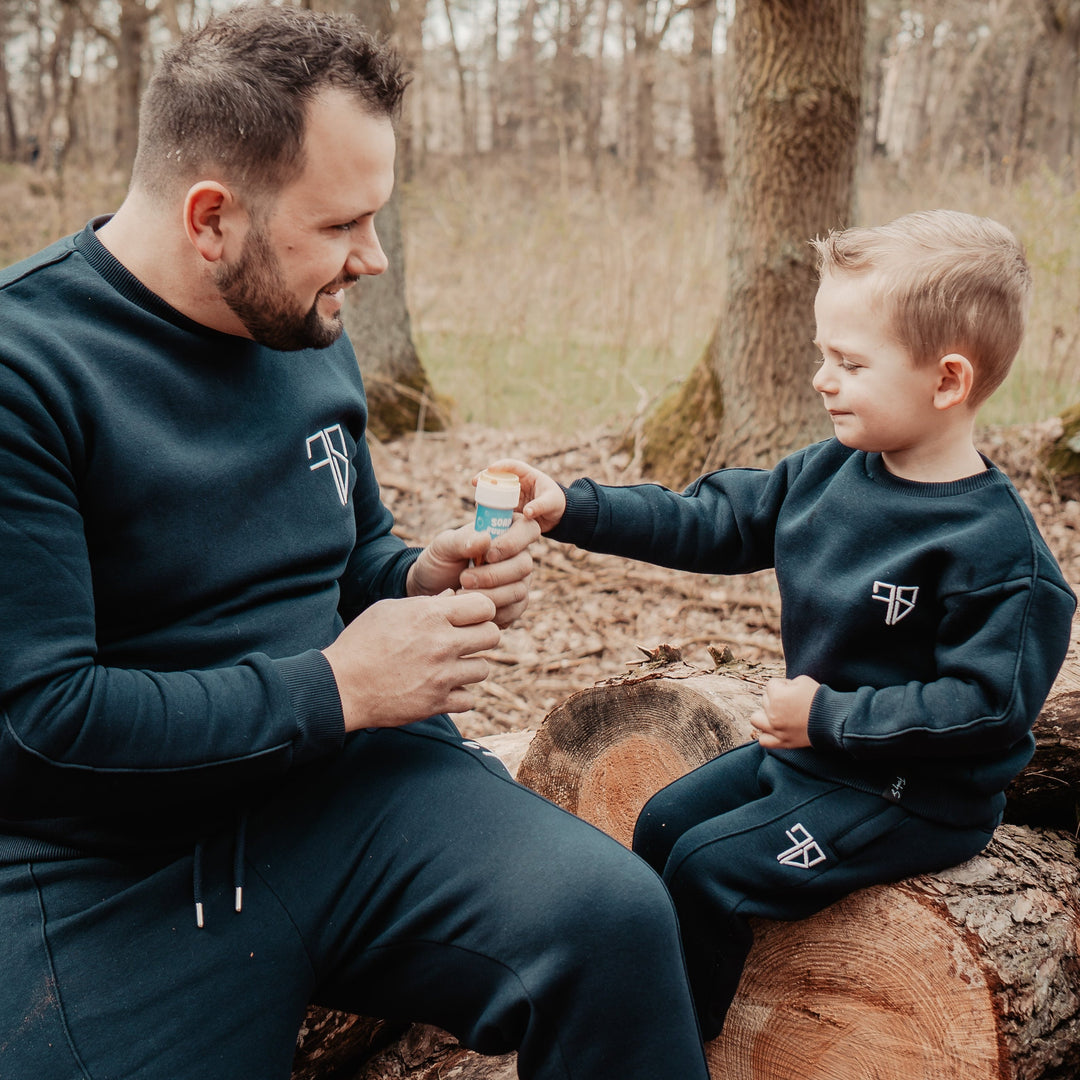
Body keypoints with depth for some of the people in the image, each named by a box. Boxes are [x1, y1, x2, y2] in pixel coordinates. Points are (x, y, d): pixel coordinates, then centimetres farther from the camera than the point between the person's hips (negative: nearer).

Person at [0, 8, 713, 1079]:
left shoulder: (311, 334, 9)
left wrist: (423, 580, 0)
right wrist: (332, 688, -15)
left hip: (353, 773, 5)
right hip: (111, 870, -4)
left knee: (614, 915, -20)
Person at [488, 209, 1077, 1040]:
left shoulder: (994, 547, -25)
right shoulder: (828, 473, -1)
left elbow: (990, 702, -26)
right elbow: (711, 521, 4)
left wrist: (831, 717, -23)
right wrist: (570, 510, -5)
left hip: (914, 798, -8)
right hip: (811, 747, 9)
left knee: (709, 865, -15)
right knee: (664, 821, 10)